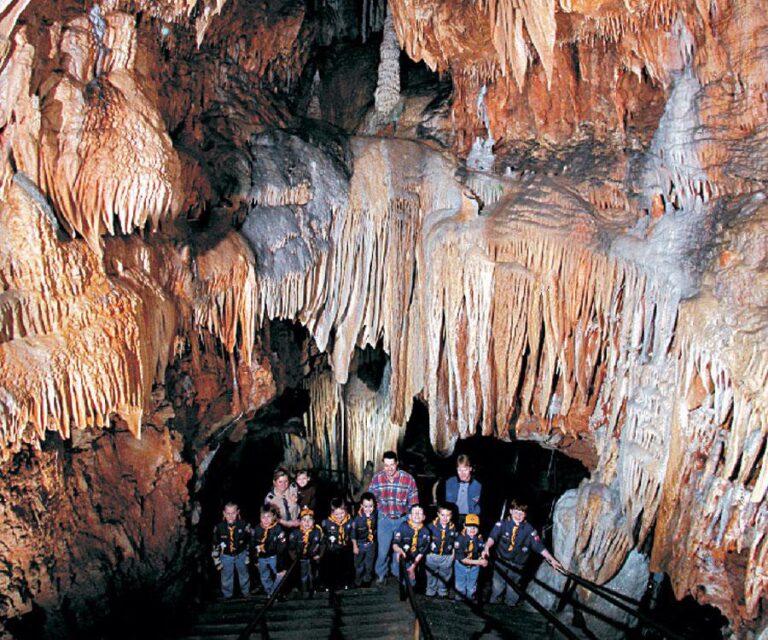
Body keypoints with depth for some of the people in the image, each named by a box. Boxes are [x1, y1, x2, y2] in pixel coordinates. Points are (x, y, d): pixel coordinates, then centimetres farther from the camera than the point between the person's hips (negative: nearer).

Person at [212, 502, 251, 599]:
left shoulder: (244, 525, -18)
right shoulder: (219, 527, -17)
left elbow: (250, 542, -5)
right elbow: (215, 546, -5)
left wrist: (248, 556, 0)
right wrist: (217, 560, -3)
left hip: (241, 554, 1)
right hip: (226, 556, -1)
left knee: (244, 575, 20)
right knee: (226, 578, 10)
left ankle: (246, 593, 43)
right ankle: (227, 596, 32)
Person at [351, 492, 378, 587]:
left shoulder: (374, 516, -16)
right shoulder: (358, 518, -23)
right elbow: (353, 533, -15)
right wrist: (355, 547, -11)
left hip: (371, 544, 3)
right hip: (360, 544, -3)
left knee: (369, 565, 21)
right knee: (359, 565, 16)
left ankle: (367, 581, 43)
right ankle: (358, 583, 37)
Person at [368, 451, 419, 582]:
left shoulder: (408, 478, -15)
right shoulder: (377, 478, -11)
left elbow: (414, 502, -6)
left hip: (402, 518, 0)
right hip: (384, 519, 0)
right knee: (383, 549, 4)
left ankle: (398, 572, 39)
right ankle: (380, 573, 29)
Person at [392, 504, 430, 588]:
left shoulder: (425, 531, -3)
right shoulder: (403, 526, -8)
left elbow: (422, 552, -3)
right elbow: (394, 544, -15)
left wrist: (413, 566, -13)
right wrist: (399, 550, -38)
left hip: (416, 560, 1)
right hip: (403, 558, -1)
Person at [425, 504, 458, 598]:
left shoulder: (453, 528, -6)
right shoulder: (432, 526, -12)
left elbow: (455, 543, 5)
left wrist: (453, 555, 4)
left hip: (447, 557, 1)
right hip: (433, 555, -1)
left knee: (445, 576, 16)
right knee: (431, 575, 13)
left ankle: (443, 592, 36)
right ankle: (431, 591, 32)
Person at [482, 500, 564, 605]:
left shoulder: (529, 529, -10)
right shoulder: (502, 524, -14)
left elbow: (539, 546, -11)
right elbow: (493, 537, -27)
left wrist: (552, 560, -18)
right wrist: (487, 548, -46)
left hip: (517, 566, 1)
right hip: (500, 562, -1)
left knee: (512, 592, 16)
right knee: (497, 589, 10)